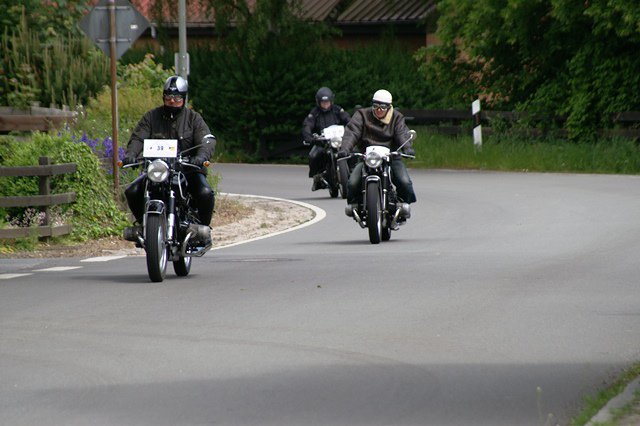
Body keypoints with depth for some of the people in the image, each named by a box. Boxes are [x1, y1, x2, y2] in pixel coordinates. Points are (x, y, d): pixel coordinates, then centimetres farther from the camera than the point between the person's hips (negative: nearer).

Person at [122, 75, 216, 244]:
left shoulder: (193, 118, 3)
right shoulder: (152, 116, 7)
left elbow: (207, 140, -11)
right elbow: (138, 137, -4)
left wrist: (202, 156, -34)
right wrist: (131, 154, -27)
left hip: (188, 168, -2)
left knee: (205, 194, -29)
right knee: (132, 192, -18)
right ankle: (142, 222, 10)